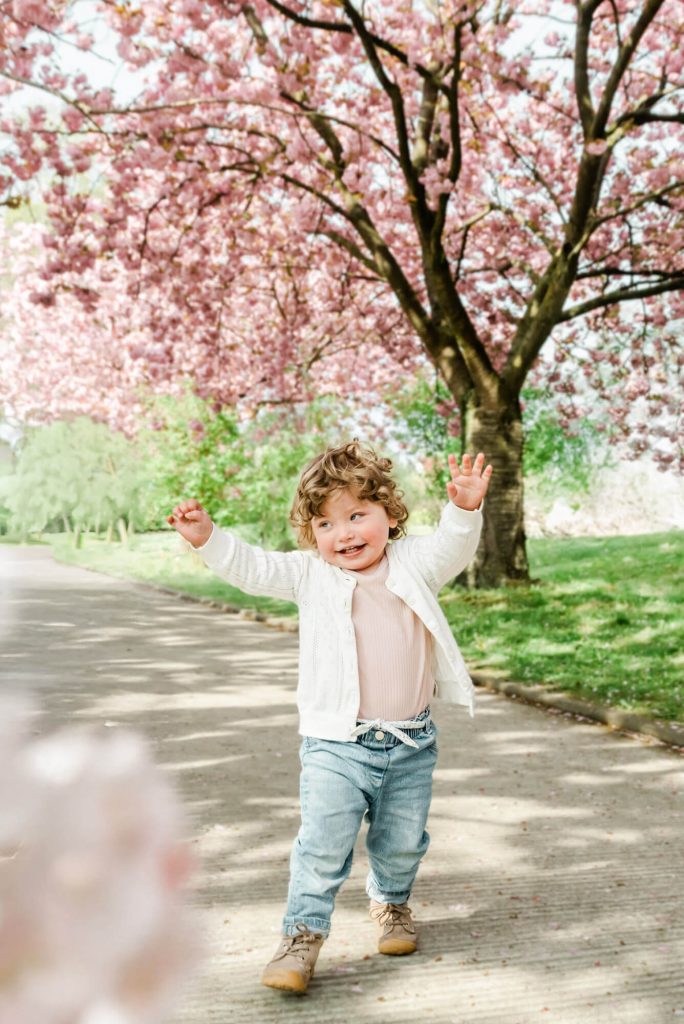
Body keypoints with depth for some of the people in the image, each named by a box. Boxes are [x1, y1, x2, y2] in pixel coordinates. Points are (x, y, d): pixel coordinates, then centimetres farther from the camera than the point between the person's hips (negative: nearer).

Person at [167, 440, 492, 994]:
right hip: (336, 745, -1)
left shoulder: (413, 565, -1)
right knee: (323, 843, -8)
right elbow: (252, 568, -9)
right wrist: (208, 537, -25)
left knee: (403, 841, 16)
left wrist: (464, 510, -36)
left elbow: (452, 548, -16)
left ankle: (392, 903, 44)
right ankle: (302, 935, 6)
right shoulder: (310, 575, -2)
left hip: (410, 744, 2)